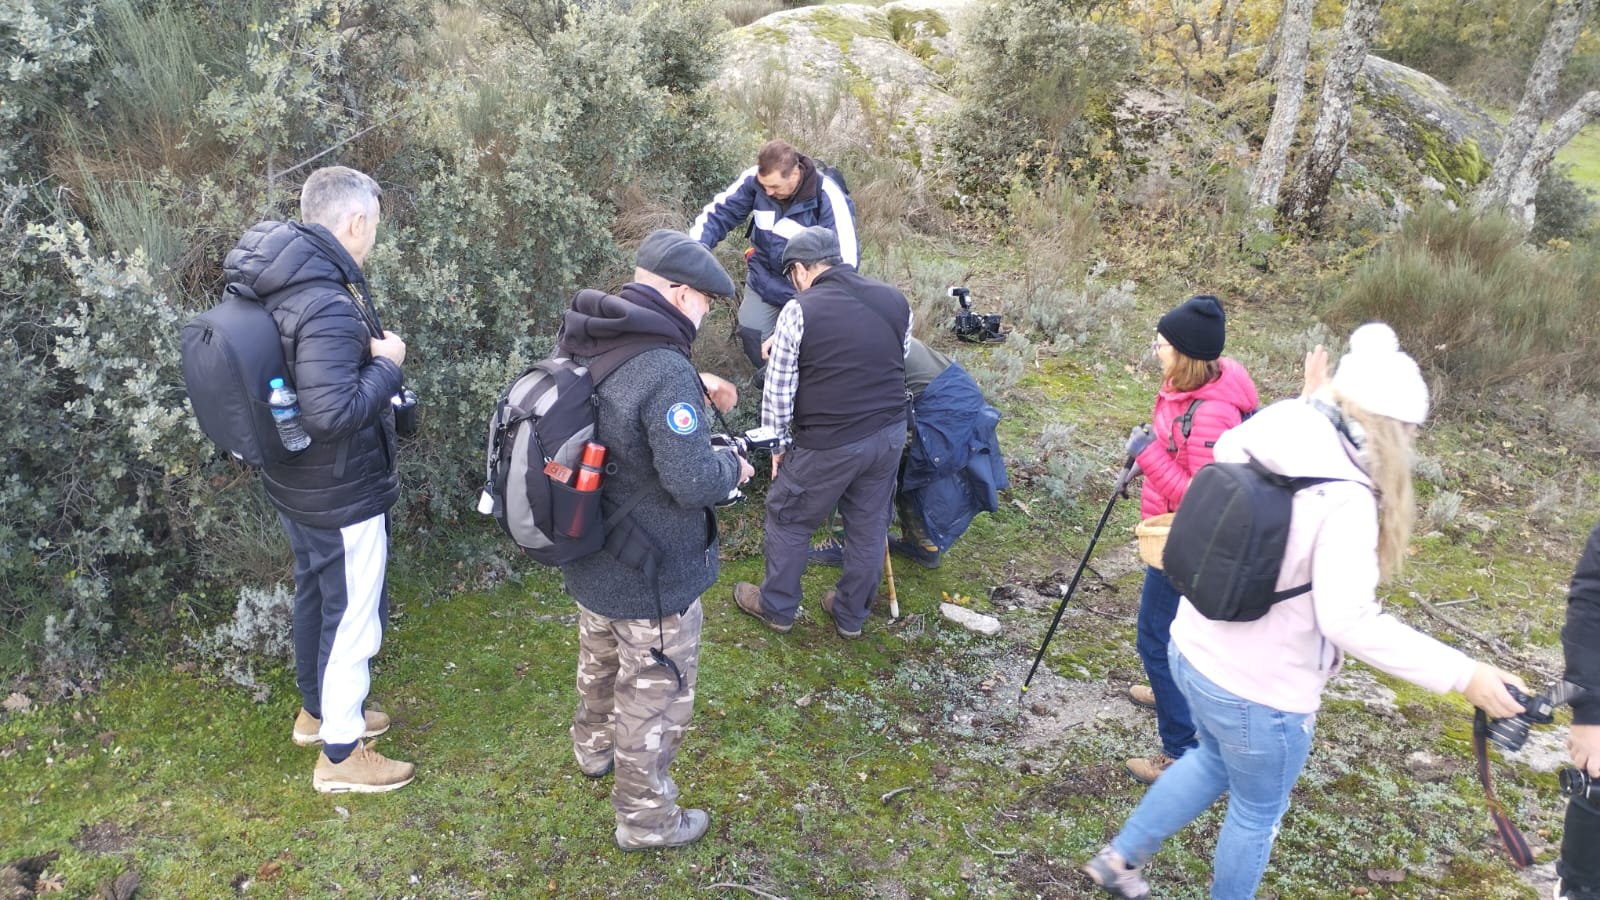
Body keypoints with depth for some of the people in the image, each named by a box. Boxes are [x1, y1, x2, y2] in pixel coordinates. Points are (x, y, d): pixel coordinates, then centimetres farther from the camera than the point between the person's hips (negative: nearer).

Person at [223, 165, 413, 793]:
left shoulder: (277, 283, 1)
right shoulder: (327, 307, -30)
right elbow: (334, 412, -34)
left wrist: (366, 350, 2)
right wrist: (386, 364, -20)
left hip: (294, 484, 10)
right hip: (342, 496, -10)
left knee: (315, 595, 25)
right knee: (354, 617, 6)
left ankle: (318, 710, 46)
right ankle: (340, 754, 21)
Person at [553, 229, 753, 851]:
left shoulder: (580, 341, -4)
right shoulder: (665, 371, -31)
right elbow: (692, 480, -29)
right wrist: (733, 466, -9)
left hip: (586, 556, 8)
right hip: (650, 574, -8)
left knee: (600, 660, 32)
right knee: (655, 695, 12)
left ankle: (594, 748, 57)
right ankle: (646, 819, 30)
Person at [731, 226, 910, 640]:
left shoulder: (799, 313, -14)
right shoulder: (896, 300, 2)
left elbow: (778, 392, -9)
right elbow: (897, 367, 11)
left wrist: (778, 444, 5)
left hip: (827, 445, -5)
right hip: (889, 435, 5)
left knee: (788, 520, 16)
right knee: (869, 528, 18)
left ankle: (776, 607, 32)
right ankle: (851, 615, 35)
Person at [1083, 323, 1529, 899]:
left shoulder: (1262, 444, -5)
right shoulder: (1345, 498, -27)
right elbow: (1349, 619, -32)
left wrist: (1310, 404, 17)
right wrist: (1462, 675, -27)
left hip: (1193, 652, 8)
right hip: (1259, 690, -8)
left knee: (1215, 760, 34)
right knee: (1258, 812, 20)